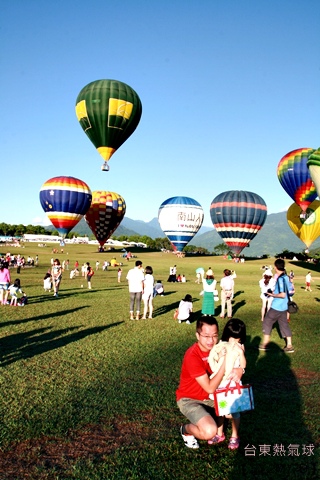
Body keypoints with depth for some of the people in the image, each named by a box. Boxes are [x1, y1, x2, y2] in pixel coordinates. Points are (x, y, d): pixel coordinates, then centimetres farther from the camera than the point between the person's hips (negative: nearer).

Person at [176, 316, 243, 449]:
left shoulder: (216, 348, -8)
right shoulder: (192, 356, -30)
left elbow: (238, 363, 0)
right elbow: (210, 388, -28)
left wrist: (238, 371, -24)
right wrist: (225, 363, -33)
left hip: (210, 397, 7)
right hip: (189, 399, -7)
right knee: (210, 432, -29)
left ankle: (208, 417, 14)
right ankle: (186, 429, 5)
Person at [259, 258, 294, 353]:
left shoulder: (280, 279, -22)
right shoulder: (286, 277, 6)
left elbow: (283, 295, -26)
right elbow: (288, 291, 15)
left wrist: (272, 295, -13)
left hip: (276, 307, -8)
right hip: (284, 306, 8)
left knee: (267, 322, 6)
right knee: (284, 324, 13)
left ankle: (265, 344, 13)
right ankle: (289, 346, 13)